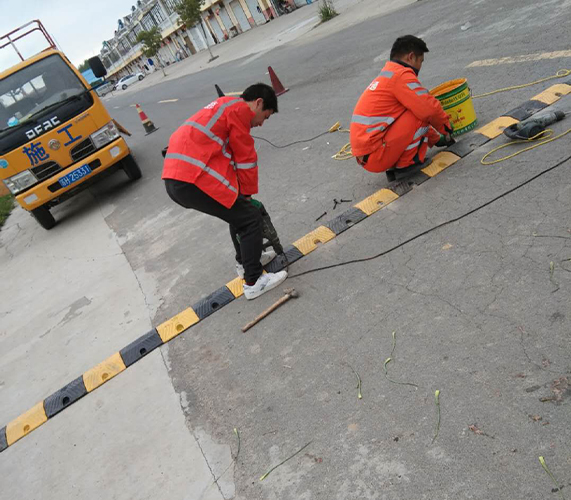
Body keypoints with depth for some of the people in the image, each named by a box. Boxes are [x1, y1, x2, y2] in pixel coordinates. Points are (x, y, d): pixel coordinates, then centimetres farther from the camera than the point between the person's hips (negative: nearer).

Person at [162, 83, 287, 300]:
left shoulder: (225, 107, 28)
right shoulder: (241, 109, -2)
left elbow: (231, 156, 26)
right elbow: (246, 158, -3)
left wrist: (242, 195, 22)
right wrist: (248, 193, 10)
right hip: (193, 179, -10)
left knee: (239, 210, 24)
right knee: (250, 218, -1)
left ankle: (245, 261, 38)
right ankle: (253, 282, 7)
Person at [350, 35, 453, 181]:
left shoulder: (385, 76, 22)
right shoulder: (401, 75, -8)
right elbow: (429, 109, -14)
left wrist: (436, 139, 32)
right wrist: (446, 128, 6)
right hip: (376, 156, -10)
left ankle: (395, 166, 12)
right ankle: (406, 164, -2)